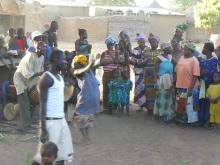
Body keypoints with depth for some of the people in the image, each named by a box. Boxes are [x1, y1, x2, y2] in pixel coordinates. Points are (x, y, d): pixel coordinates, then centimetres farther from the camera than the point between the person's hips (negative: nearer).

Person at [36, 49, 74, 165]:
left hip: (61, 120, 9)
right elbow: (42, 104, -17)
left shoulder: (60, 77, 14)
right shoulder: (46, 78, -14)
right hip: (51, 122, -9)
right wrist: (43, 129, -21)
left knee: (63, 154, 12)